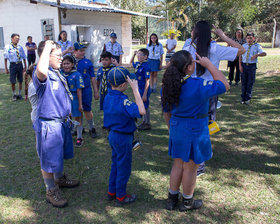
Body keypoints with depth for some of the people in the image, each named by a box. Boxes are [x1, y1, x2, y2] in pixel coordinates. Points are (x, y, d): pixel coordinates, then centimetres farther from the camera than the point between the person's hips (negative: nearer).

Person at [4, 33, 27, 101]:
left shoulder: (20, 47, 3)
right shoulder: (7, 47, -4)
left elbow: (24, 57, 9)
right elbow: (6, 58, -2)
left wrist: (25, 67, 7)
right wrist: (6, 68, -5)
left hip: (20, 64, 2)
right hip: (13, 65, -2)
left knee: (20, 81, 10)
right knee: (13, 81, 3)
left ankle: (19, 94, 26)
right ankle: (14, 95, 22)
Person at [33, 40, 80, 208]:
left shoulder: (57, 73, 10)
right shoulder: (42, 75, -21)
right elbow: (41, 71, -50)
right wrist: (47, 47, -35)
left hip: (62, 122, 9)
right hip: (49, 125, -9)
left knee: (60, 155, 26)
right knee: (49, 160, 7)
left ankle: (60, 179, 48)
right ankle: (51, 191, 25)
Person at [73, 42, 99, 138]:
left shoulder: (87, 62, 2)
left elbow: (92, 77, 5)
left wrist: (96, 91, 5)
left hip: (86, 90, -1)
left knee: (87, 110, 2)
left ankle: (91, 128, 20)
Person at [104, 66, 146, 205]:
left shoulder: (108, 96, 1)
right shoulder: (122, 101, -27)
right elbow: (141, 111, -40)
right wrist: (135, 89, -35)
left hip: (113, 135, 9)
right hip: (123, 138, -9)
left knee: (116, 165, 23)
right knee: (124, 168, 8)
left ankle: (111, 192, 37)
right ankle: (121, 197, 24)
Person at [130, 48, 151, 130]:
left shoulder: (146, 66, -21)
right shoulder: (138, 64, 4)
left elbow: (147, 81, -21)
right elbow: (131, 63, 28)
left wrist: (145, 94, -22)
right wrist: (134, 54, 11)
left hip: (144, 90, -8)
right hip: (139, 89, 8)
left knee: (145, 107, 4)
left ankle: (147, 124, 19)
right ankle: (144, 122, 33)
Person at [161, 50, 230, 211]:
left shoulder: (168, 86, -3)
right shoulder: (198, 85, -23)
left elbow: (167, 112, 6)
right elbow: (225, 85, -10)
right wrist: (209, 64, -5)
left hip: (176, 127, 6)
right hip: (195, 131, -6)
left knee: (178, 164, 22)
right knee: (190, 168, 12)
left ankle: (172, 198, 37)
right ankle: (187, 202, 33)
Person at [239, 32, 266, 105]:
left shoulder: (257, 46, -2)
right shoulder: (243, 46, 8)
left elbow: (264, 53, -14)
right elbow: (240, 56, 9)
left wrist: (256, 55, -31)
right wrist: (240, 65, -1)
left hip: (252, 66, -2)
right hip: (244, 65, 2)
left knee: (250, 83, 2)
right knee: (244, 82, 8)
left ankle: (248, 98, 13)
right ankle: (243, 98, 18)